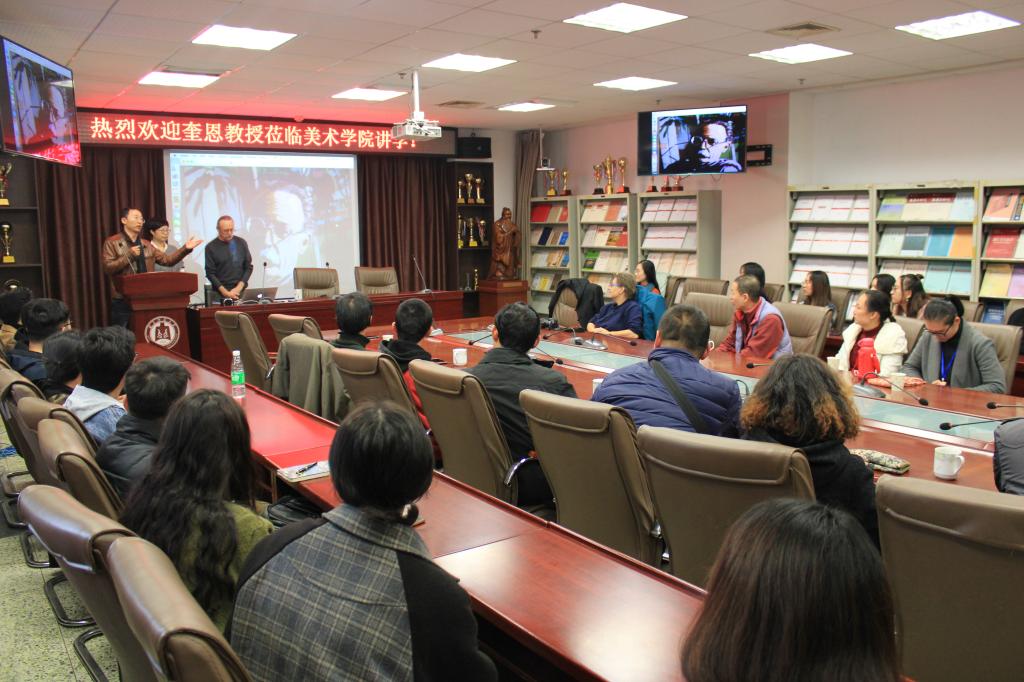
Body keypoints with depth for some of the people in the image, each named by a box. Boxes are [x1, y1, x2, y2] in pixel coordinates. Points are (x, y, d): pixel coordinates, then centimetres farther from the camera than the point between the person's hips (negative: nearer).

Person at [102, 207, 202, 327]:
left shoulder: (146, 245, 16)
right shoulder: (112, 243, 0)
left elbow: (168, 259, 11)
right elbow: (108, 268, -10)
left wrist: (185, 249, 0)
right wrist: (129, 255, -15)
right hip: (123, 302, -5)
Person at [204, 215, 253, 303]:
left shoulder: (241, 243, 7)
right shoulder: (211, 247, 0)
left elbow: (249, 267, 7)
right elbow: (210, 273, -2)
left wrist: (239, 287, -5)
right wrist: (225, 292, -11)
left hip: (241, 291, 2)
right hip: (220, 294, -2)